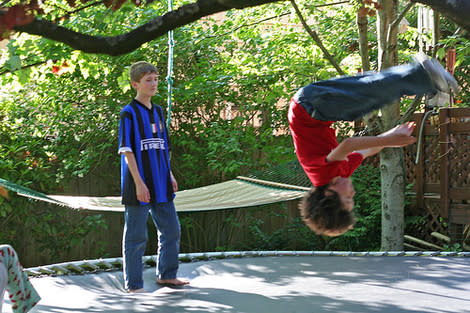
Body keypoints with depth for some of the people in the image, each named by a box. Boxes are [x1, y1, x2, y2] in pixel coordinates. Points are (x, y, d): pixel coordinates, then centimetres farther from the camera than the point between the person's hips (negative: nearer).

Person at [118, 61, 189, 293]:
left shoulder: (157, 111, 13)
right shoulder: (129, 113, -9)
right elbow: (127, 150, -13)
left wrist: (170, 176, 15)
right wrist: (139, 183, -19)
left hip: (161, 186, 7)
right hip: (139, 187, -7)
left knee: (171, 230, 14)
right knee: (136, 236, 0)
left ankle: (166, 275, 30)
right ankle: (133, 285, 11)